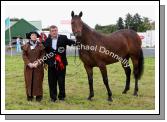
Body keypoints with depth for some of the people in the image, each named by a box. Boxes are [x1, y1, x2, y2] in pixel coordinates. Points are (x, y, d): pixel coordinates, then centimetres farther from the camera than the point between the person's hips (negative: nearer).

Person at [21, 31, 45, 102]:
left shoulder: (40, 45, 2)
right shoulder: (26, 46, 3)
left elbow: (43, 55, 0)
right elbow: (24, 56, 0)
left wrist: (38, 62, -14)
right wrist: (29, 63, -12)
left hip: (38, 66, 0)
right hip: (28, 66, 1)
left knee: (38, 81, 0)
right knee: (29, 81, 2)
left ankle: (38, 96, 8)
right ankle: (29, 95, 11)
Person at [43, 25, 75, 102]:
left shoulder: (63, 38, 1)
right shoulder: (47, 40, 5)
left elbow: (71, 42, -9)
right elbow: (45, 51, 7)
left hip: (61, 64, -1)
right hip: (51, 64, 2)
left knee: (61, 81, 5)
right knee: (52, 82, 6)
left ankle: (62, 96, 20)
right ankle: (53, 97, 17)